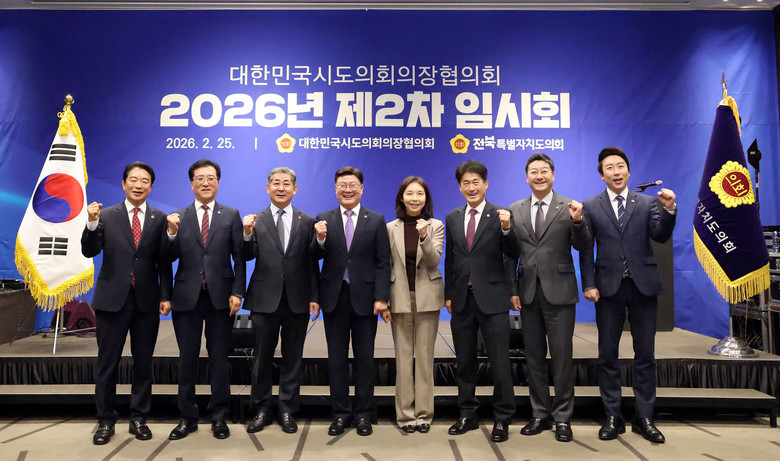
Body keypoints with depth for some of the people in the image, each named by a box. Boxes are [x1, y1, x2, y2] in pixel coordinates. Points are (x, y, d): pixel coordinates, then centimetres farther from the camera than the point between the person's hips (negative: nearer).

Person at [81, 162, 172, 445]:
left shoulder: (159, 219, 3)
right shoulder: (106, 216, 3)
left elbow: (164, 261, 1)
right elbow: (89, 251, -5)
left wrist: (165, 295, -4)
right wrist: (92, 223, -21)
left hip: (147, 301, 1)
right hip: (112, 299, 0)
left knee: (143, 363, 9)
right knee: (107, 363, 8)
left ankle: (139, 419, 23)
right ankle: (106, 421, 23)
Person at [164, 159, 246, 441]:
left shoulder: (231, 215, 4)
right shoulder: (178, 217, 7)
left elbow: (239, 258, 1)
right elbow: (171, 258, 1)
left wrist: (237, 293, -7)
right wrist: (172, 233, -15)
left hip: (220, 296, -1)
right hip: (187, 297, 1)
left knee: (219, 358, 8)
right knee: (187, 358, 9)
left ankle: (219, 417, 21)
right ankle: (188, 417, 23)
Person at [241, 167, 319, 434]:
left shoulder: (307, 222, 5)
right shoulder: (256, 221, 5)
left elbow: (312, 263, 2)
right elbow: (247, 256, -4)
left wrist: (314, 297, -2)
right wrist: (247, 234, -22)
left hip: (297, 301, 0)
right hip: (265, 299, 0)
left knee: (293, 358, 9)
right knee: (262, 357, 9)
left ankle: (288, 410, 23)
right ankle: (262, 409, 24)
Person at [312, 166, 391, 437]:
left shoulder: (376, 221, 2)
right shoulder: (323, 219, 5)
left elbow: (382, 263, -1)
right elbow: (316, 257, 1)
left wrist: (381, 298, -9)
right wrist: (320, 240, -20)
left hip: (364, 297, -1)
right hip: (334, 297, 1)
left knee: (365, 358, 8)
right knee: (336, 358, 9)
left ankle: (363, 414, 22)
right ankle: (341, 413, 23)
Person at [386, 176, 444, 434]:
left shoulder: (436, 226, 3)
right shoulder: (391, 228, 4)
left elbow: (434, 260, -8)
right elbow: (386, 265, 7)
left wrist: (424, 237, -24)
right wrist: (383, 299, 3)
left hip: (427, 298, 0)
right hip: (400, 298, 1)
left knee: (424, 357, 5)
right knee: (403, 357, 4)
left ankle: (424, 413, 16)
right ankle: (405, 414, 15)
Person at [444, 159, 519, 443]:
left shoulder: (500, 216, -3)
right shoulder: (452, 218, 9)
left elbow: (513, 255, -9)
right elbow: (449, 259, 12)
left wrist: (507, 229, -26)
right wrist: (448, 294, 10)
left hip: (492, 299, -4)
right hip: (461, 299, 4)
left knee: (499, 363, 3)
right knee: (464, 362, 14)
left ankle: (502, 419, 19)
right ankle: (467, 415, 29)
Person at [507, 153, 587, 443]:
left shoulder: (568, 207, 0)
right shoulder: (515, 210, 8)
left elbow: (581, 247, -5)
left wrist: (577, 222, -22)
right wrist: (511, 289, 3)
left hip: (559, 292, -3)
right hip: (528, 293, 3)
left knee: (562, 357, 2)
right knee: (534, 357, 11)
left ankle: (562, 418, 17)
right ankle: (540, 415, 24)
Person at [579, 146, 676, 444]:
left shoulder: (648, 203, 7)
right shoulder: (590, 207, 5)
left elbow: (660, 236, -6)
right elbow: (586, 249, 2)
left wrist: (669, 210, -22)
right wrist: (588, 284, -6)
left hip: (643, 286, 1)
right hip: (609, 287, 0)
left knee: (645, 355, 6)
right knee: (607, 355, 5)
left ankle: (643, 418, 18)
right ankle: (613, 417, 16)